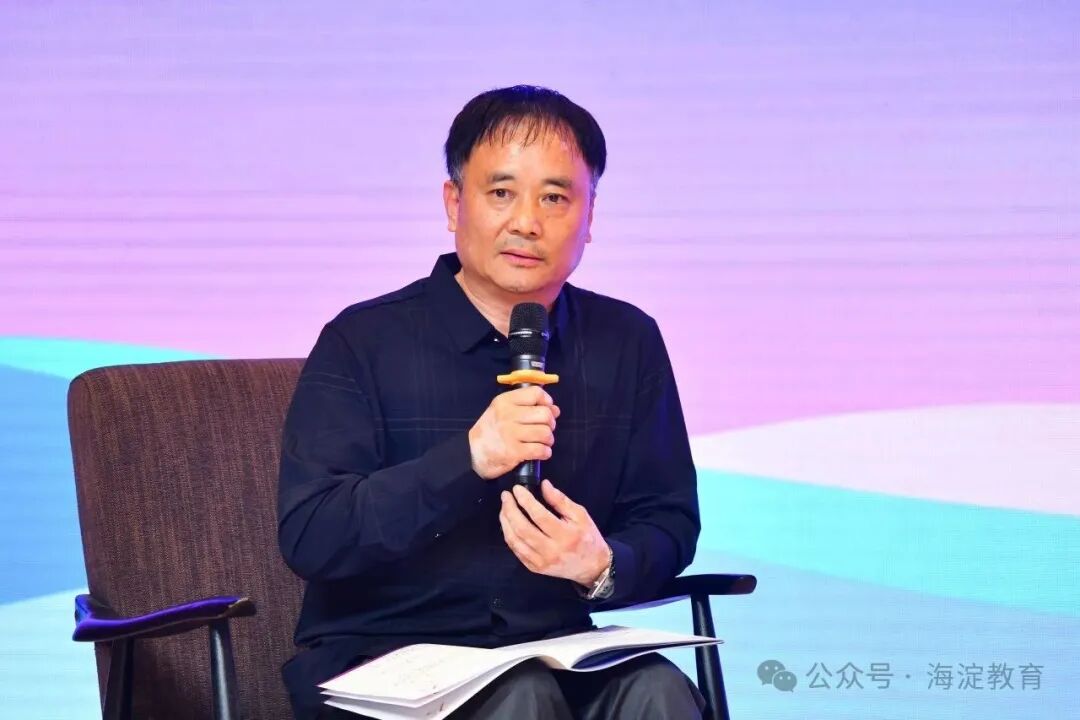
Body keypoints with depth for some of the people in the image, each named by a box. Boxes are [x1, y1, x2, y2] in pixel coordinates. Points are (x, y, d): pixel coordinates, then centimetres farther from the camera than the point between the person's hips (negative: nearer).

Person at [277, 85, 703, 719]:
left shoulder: (629, 343, 8)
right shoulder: (363, 343, -4)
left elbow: (669, 521, 9)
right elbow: (307, 537, -13)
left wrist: (605, 566, -16)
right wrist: (466, 459, -26)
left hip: (556, 658, 4)